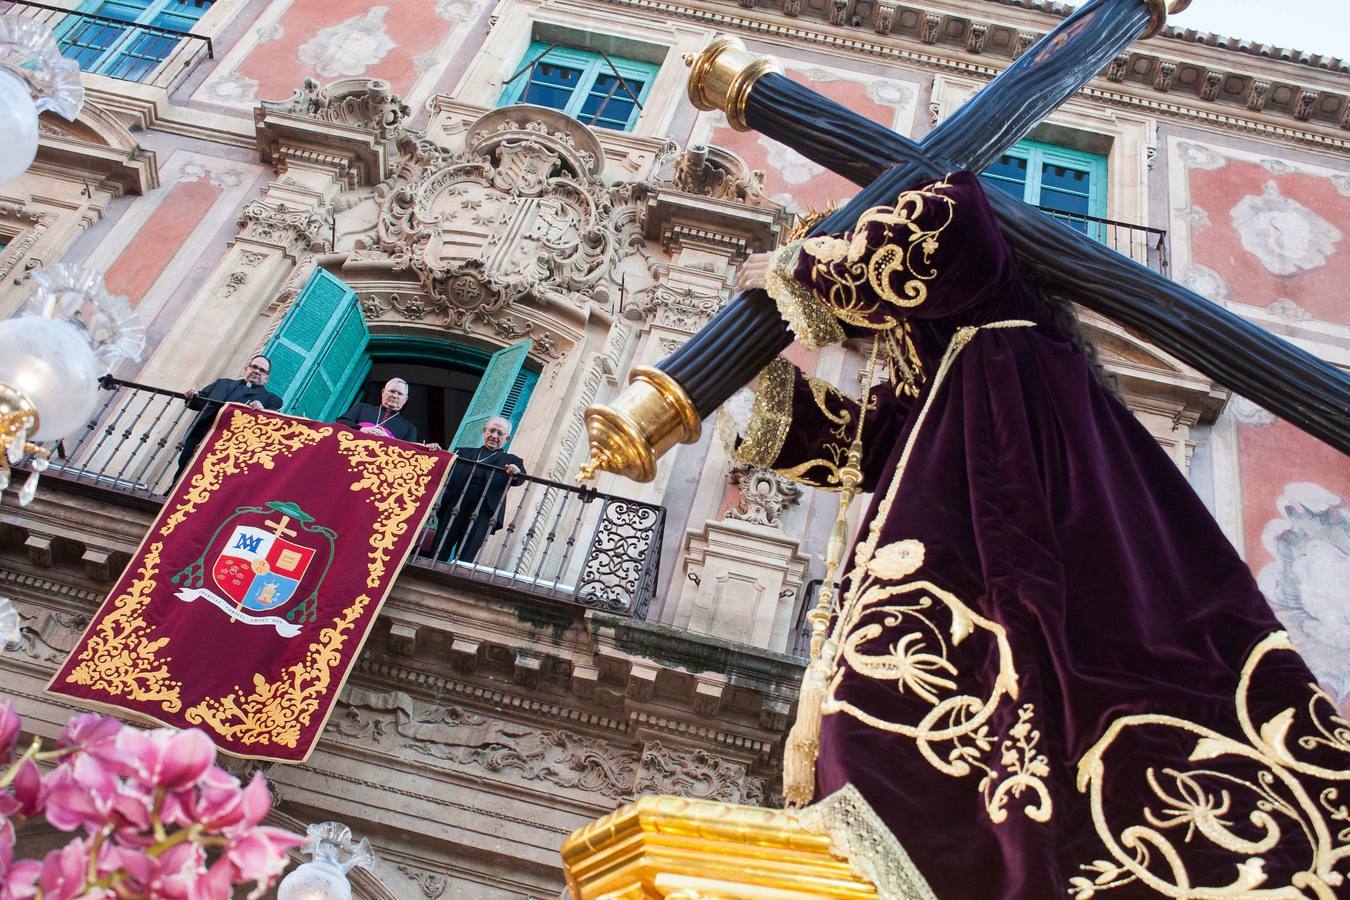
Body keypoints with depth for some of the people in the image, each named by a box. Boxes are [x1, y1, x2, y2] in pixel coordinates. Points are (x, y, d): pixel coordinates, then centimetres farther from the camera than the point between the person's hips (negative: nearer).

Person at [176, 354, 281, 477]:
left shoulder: (271, 399, 13)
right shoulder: (223, 383, 26)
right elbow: (200, 402, 23)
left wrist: (262, 411, -22)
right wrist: (193, 396, 2)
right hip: (198, 436, 4)